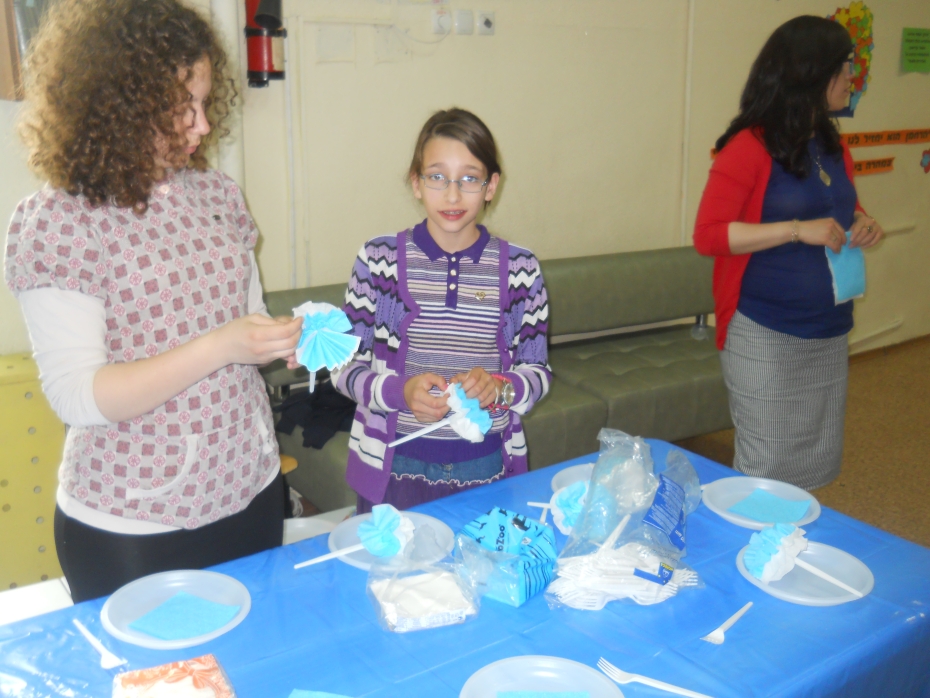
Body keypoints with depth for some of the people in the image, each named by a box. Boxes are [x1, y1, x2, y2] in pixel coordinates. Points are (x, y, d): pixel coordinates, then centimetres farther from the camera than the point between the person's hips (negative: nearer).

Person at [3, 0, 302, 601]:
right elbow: (77, 397, -18)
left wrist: (286, 339, -9)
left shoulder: (218, 195, 2)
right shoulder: (54, 223, -13)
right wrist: (220, 347, -28)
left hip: (250, 496, 5)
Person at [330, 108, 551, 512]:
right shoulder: (378, 259, -5)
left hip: (487, 471, 1)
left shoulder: (520, 269, -1)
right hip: (393, 468, -1)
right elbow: (346, 366, -2)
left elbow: (537, 372, 5)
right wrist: (400, 391, -21)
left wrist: (498, 389, -16)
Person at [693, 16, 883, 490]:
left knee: (817, 460, 13)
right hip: (766, 336, -7)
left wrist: (861, 224, 1)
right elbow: (707, 235, -17)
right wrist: (797, 230, -23)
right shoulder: (750, 147, -13)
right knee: (767, 469, 0)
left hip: (829, 332, 7)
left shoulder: (832, 146, 9)